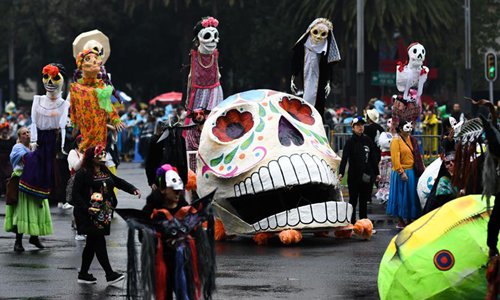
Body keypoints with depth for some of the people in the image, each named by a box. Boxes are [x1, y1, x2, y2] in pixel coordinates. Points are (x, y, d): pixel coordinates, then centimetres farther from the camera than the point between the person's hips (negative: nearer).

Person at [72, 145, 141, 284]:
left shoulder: (104, 171, 11)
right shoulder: (83, 173, -12)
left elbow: (117, 181, 18)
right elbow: (76, 194, -14)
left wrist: (133, 189, 5)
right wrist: (86, 208, -23)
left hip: (103, 214, 8)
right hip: (90, 215, -8)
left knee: (92, 244, 13)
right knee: (99, 242, -7)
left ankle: (83, 274, 21)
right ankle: (110, 274, -5)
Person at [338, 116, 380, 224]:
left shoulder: (368, 141, 9)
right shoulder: (350, 142, -4)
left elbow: (373, 158, 14)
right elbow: (344, 158, -14)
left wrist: (376, 173, 12)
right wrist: (341, 172, -27)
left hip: (367, 176, 4)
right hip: (354, 176, -4)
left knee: (364, 200, 9)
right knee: (353, 200, 1)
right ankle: (352, 223, 5)